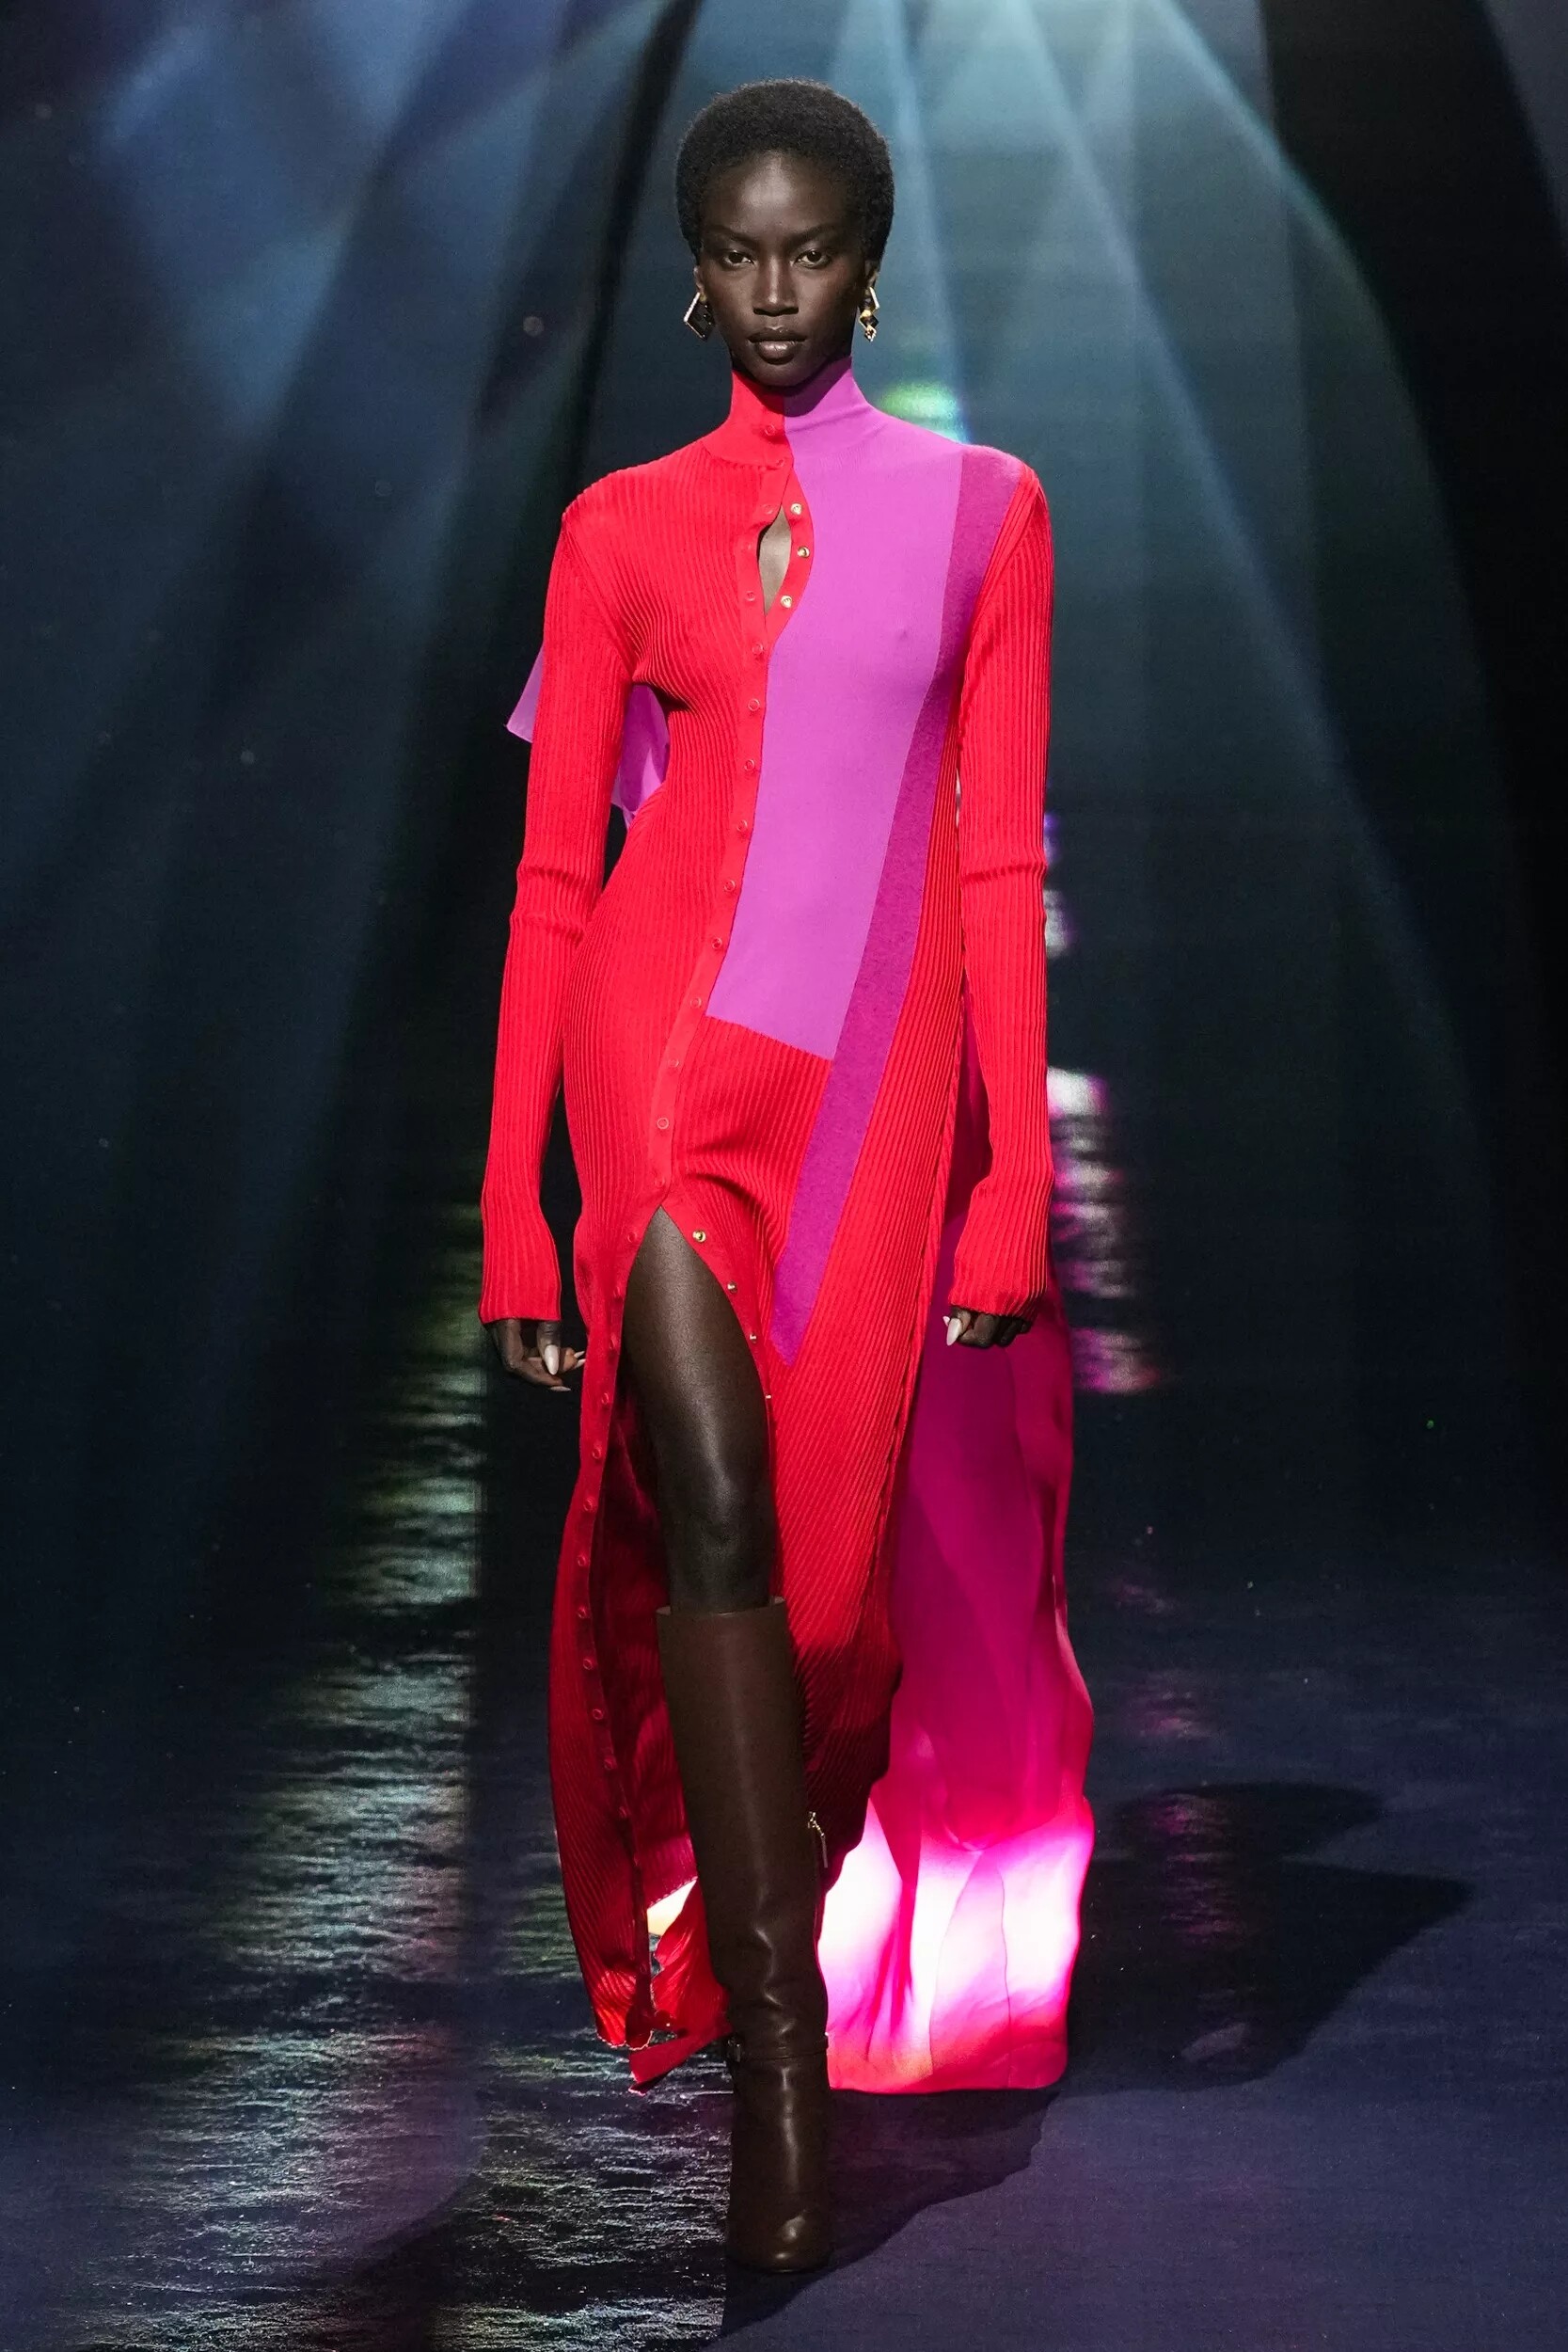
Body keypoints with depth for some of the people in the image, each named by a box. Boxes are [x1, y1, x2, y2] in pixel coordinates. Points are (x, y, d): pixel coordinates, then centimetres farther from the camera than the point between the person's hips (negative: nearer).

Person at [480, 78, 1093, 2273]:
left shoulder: (980, 510, 9)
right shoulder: (621, 527, 9)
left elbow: (998, 864, 6)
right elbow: (554, 873, 7)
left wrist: (1015, 1181, -1)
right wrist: (513, 1206, 2)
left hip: (881, 1070, 1)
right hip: (669, 1044, -1)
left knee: (822, 1550, 3)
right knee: (716, 1516, -17)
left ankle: (769, 1985, 26)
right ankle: (777, 2064, -15)